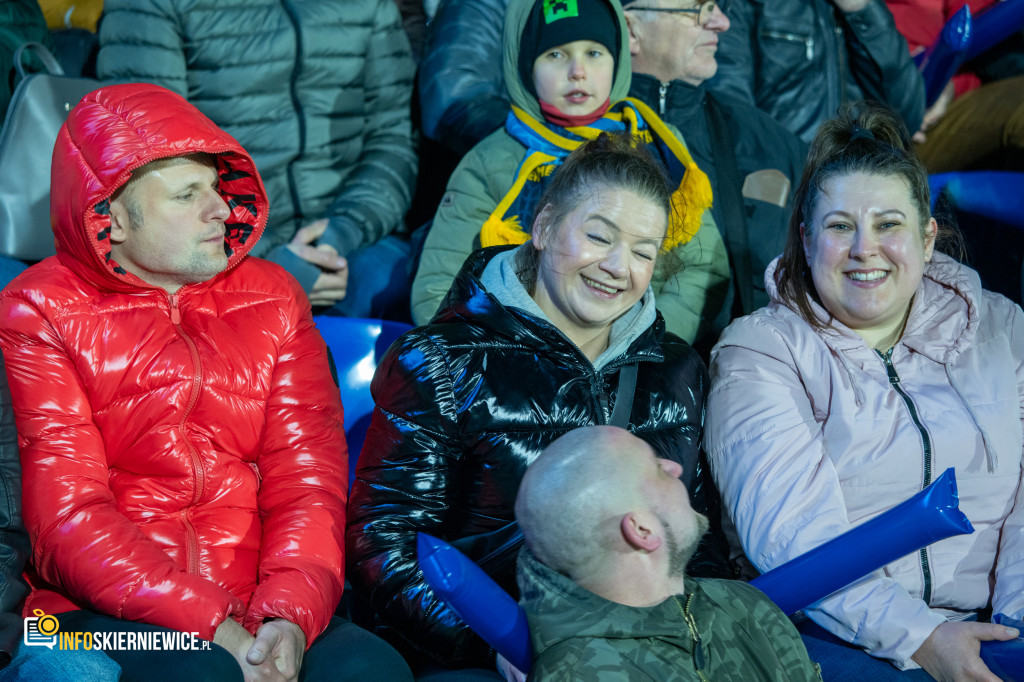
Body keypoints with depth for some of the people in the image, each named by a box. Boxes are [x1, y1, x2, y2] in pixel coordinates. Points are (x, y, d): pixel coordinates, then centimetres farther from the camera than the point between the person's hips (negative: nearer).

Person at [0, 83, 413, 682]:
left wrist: (291, 615, -16)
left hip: (261, 613, 3)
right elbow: (68, 518, -9)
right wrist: (212, 628, -20)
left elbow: (309, 475, 3)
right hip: (108, 613, -3)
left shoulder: (271, 296, 13)